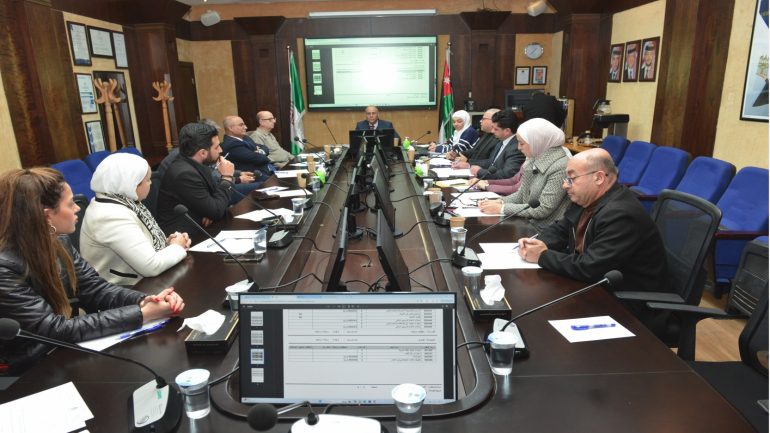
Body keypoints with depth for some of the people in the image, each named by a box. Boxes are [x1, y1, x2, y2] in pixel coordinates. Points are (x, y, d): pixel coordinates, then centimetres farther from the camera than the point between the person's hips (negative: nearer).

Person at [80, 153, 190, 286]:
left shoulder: (123, 201, 2)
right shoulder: (112, 216, -26)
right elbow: (151, 266, -28)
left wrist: (167, 242, -3)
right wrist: (177, 247, -12)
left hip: (141, 281, 8)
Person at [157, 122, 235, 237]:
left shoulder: (197, 164, 1)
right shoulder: (185, 174, -24)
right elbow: (216, 211, -21)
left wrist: (213, 212, -11)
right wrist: (226, 177, -12)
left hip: (199, 226, 8)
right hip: (184, 237, -8)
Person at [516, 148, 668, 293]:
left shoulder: (621, 215, -27)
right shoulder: (585, 199, 0)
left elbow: (588, 268, -31)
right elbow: (560, 229, 11)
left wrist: (543, 256, -20)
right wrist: (540, 244, -10)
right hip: (597, 281, 8)